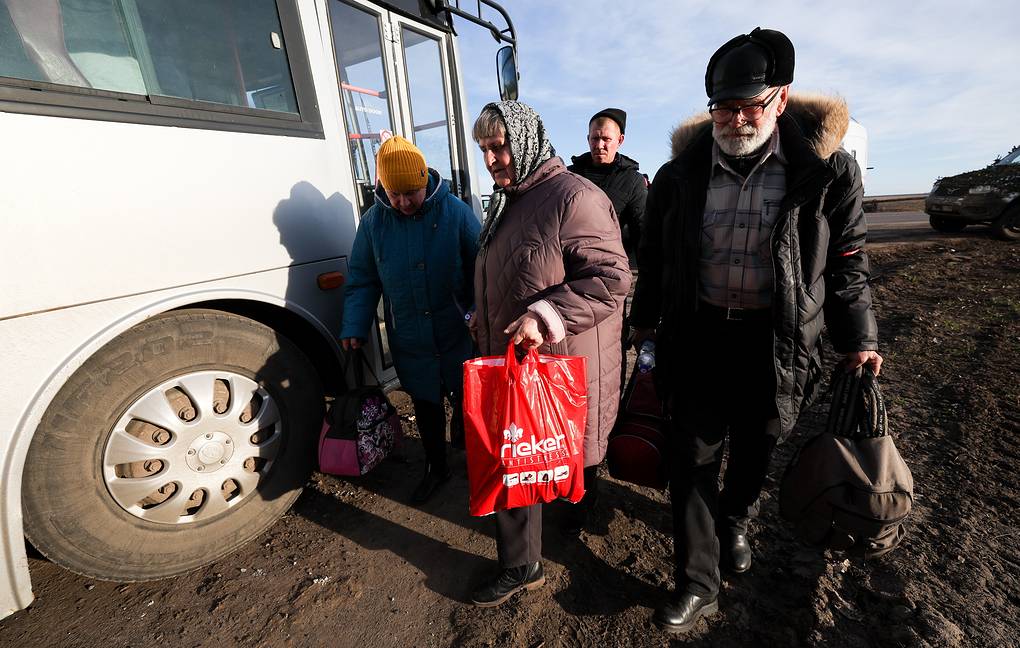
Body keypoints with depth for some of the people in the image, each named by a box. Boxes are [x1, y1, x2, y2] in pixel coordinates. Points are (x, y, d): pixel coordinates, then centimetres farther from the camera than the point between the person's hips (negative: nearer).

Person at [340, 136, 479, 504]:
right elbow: (362, 279, 4)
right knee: (426, 407, 16)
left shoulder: (456, 212, -9)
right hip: (409, 342, 2)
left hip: (458, 335, -2)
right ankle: (436, 467, 40)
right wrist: (354, 326, -4)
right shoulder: (374, 221, -2)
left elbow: (480, 268, -5)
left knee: (466, 402, 14)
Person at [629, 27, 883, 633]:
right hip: (698, 337, 1)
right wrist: (644, 325, 11)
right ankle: (698, 583, 24)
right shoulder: (680, 173, 0)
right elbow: (654, 259, 8)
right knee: (694, 458, 6)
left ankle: (733, 524, 50)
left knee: (755, 452, 18)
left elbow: (847, 262, 5)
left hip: (777, 344, 0)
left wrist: (859, 339, 2)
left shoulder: (827, 169, -3)